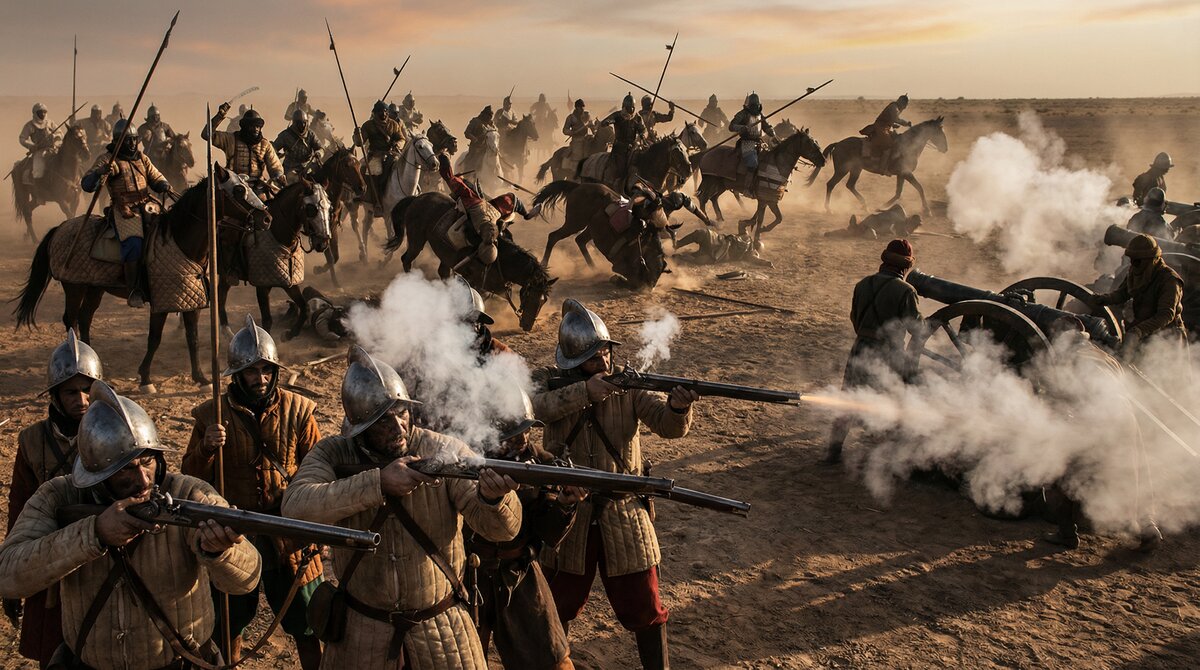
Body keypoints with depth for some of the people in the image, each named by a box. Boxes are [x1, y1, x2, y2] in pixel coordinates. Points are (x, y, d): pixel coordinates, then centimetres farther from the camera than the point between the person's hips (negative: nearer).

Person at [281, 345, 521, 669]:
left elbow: (503, 528, -18)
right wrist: (377, 482, -37)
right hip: (361, 627, 1)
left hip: (441, 623, 0)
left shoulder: (447, 453, -13)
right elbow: (295, 506, -28)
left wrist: (492, 497, -42)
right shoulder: (333, 455, -10)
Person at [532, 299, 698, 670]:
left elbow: (668, 426, -16)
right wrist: (585, 392, -37)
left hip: (623, 512, 0)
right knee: (558, 603, 19)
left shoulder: (629, 384, -6)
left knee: (644, 607, 7)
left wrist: (678, 407, -38)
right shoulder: (549, 380, -6)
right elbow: (533, 406, -27)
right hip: (567, 512, 1)